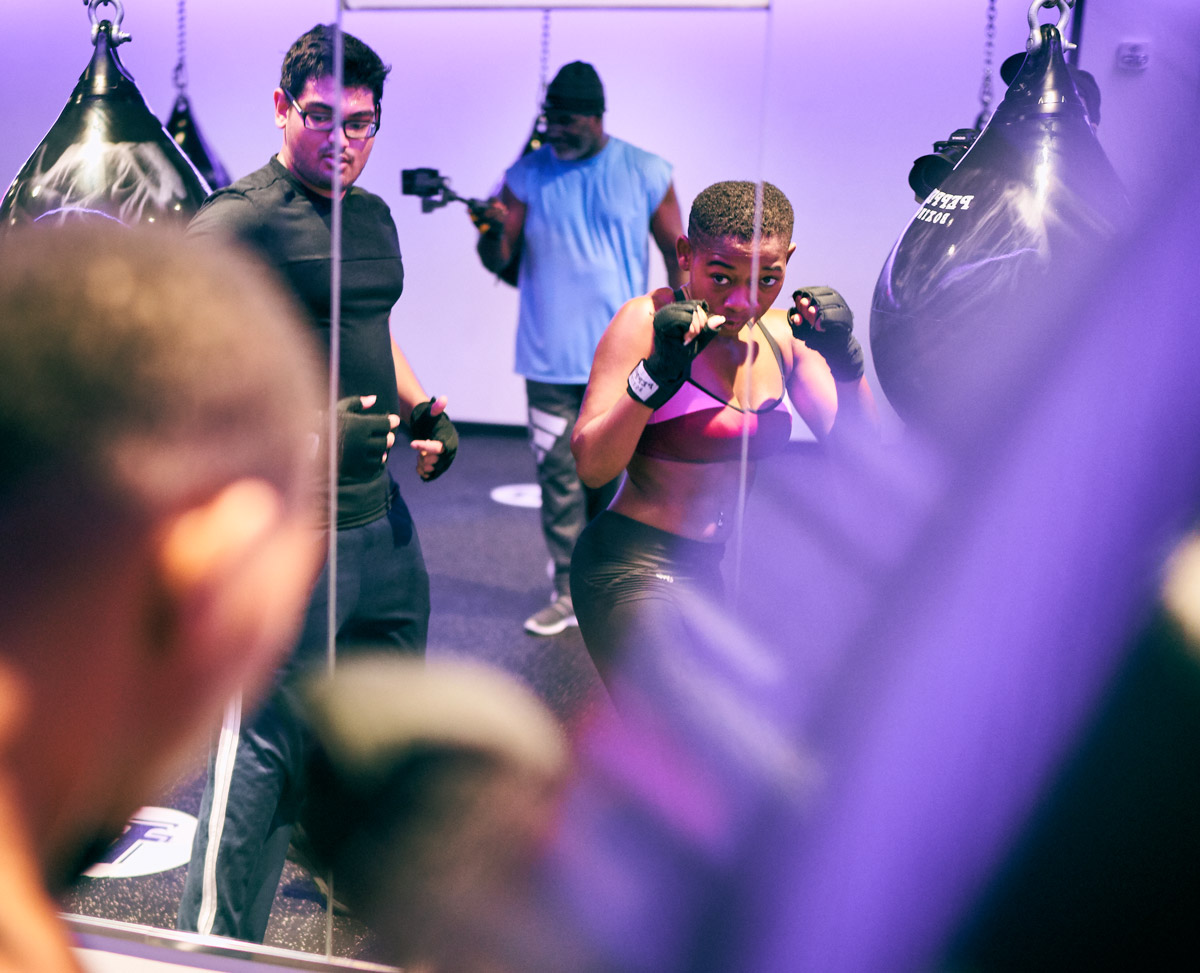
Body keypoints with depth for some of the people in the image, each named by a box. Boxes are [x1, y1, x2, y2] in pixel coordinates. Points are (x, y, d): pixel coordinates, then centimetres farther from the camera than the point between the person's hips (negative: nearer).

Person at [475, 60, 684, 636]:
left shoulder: (645, 174, 2)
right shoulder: (529, 173, 4)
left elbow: (679, 253, 9)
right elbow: (499, 261, 2)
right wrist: (493, 230, -21)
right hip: (550, 358, 1)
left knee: (610, 480, 7)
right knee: (557, 478, -1)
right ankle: (567, 593, 10)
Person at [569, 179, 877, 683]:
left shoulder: (781, 333, 4)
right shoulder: (646, 322, -12)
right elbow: (591, 466, -18)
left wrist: (843, 357, -13)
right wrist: (660, 371, -28)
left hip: (712, 573, 6)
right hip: (631, 570, -6)